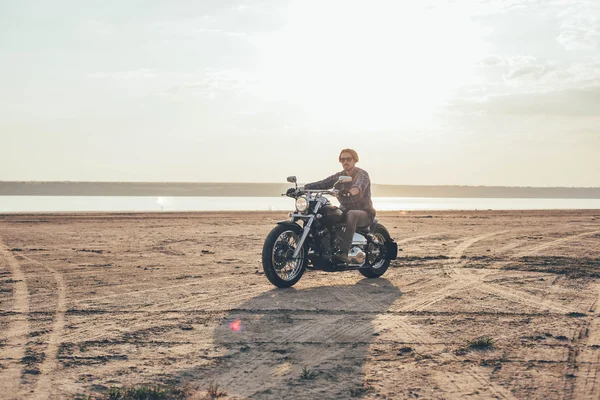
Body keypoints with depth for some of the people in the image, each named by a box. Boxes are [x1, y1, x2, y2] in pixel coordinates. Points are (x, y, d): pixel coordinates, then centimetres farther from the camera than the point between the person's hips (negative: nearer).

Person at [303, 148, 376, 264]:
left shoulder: (362, 174, -9)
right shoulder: (338, 177, 10)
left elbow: (360, 186, -32)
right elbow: (322, 184, -1)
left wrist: (350, 192, -56)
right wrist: (304, 187, -20)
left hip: (364, 212, -6)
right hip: (344, 210, 6)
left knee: (351, 215, -40)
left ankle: (344, 253, -46)